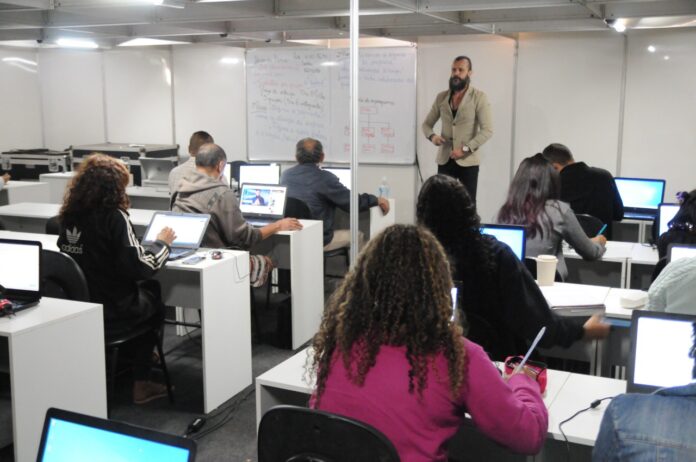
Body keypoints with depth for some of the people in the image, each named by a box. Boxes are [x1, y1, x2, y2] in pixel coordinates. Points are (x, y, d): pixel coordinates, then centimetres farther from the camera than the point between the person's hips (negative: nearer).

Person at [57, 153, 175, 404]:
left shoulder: (70, 215, 1)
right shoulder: (113, 216, -19)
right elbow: (140, 267, -21)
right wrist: (162, 243, -5)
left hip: (75, 306, 6)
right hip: (112, 313, -6)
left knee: (147, 288, 25)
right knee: (155, 302, 22)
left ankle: (134, 356, 33)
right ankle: (141, 382, 28)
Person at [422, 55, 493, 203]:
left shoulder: (479, 97, -6)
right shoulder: (441, 97, 8)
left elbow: (487, 130, -12)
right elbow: (426, 124, 13)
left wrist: (465, 149, -21)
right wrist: (432, 136, -10)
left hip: (468, 162, -3)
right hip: (444, 160, 4)